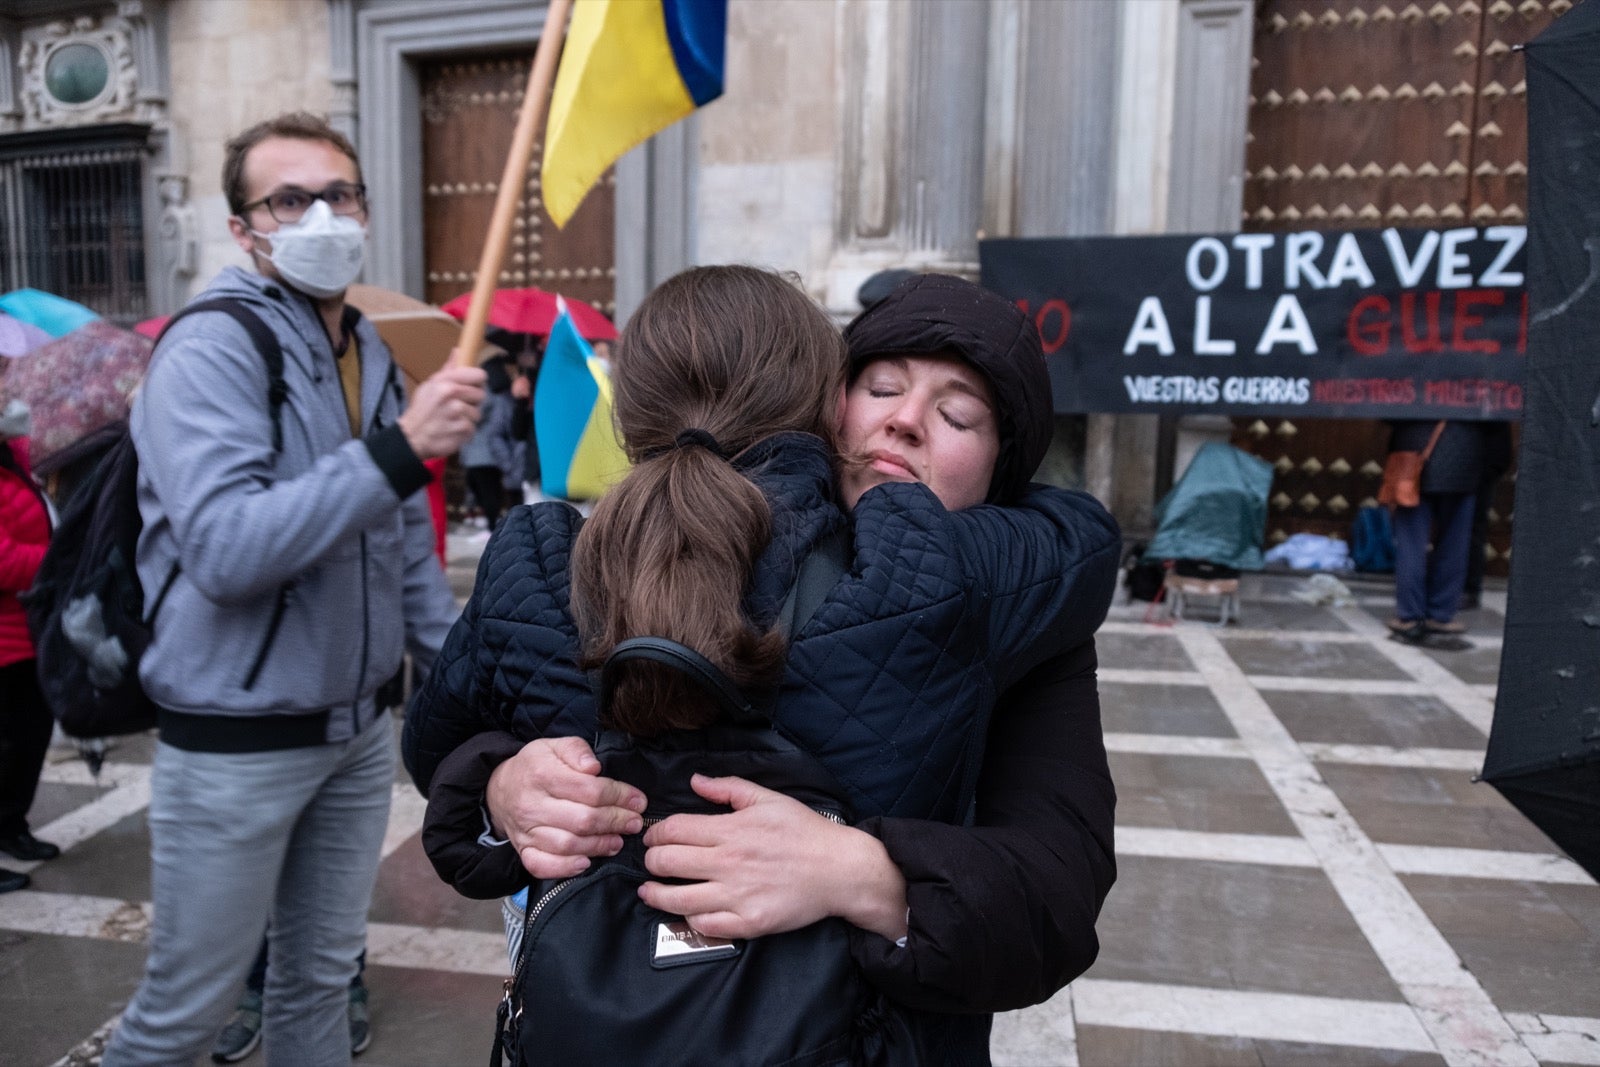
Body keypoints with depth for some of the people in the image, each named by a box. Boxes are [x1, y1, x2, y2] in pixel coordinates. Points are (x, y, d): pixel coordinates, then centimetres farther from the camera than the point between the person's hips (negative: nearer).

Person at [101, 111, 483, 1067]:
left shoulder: (374, 354, 8)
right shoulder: (212, 350, -15)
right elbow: (224, 551, -29)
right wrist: (397, 450, -33)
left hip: (358, 730, 7)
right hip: (234, 745, -6)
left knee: (323, 976, 20)